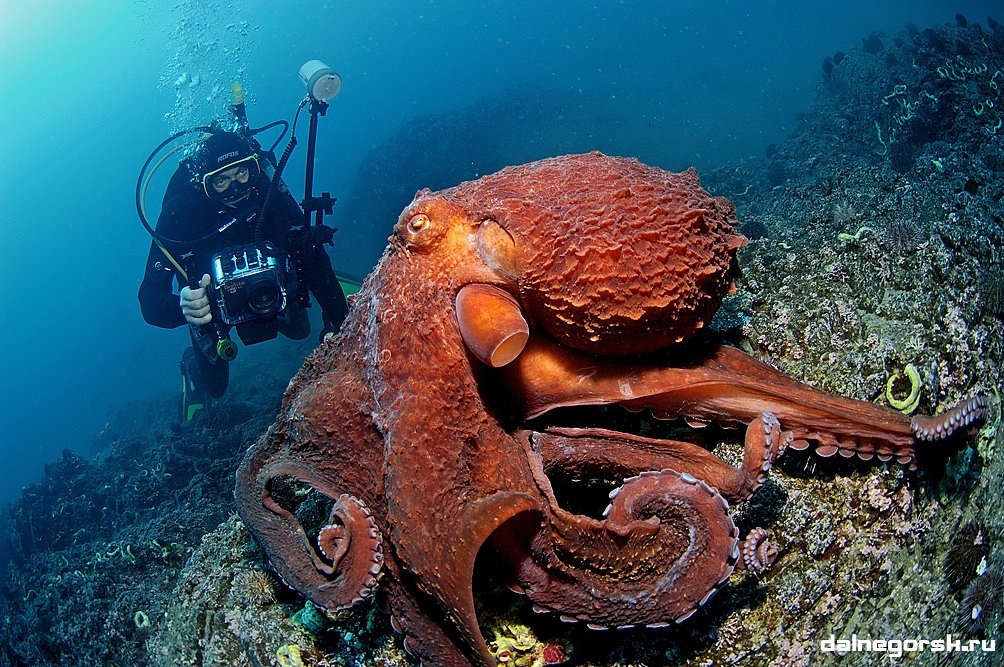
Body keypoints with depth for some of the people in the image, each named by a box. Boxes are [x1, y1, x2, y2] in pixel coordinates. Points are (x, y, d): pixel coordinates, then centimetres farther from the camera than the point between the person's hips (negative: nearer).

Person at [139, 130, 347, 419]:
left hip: (266, 285, 2)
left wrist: (337, 322, -36)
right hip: (207, 295, -2)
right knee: (214, 386, 6)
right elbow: (150, 302, -38)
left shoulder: (270, 194, -32)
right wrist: (183, 306, -61)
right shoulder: (180, 211, -36)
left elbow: (312, 255, -28)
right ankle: (193, 362, 40)